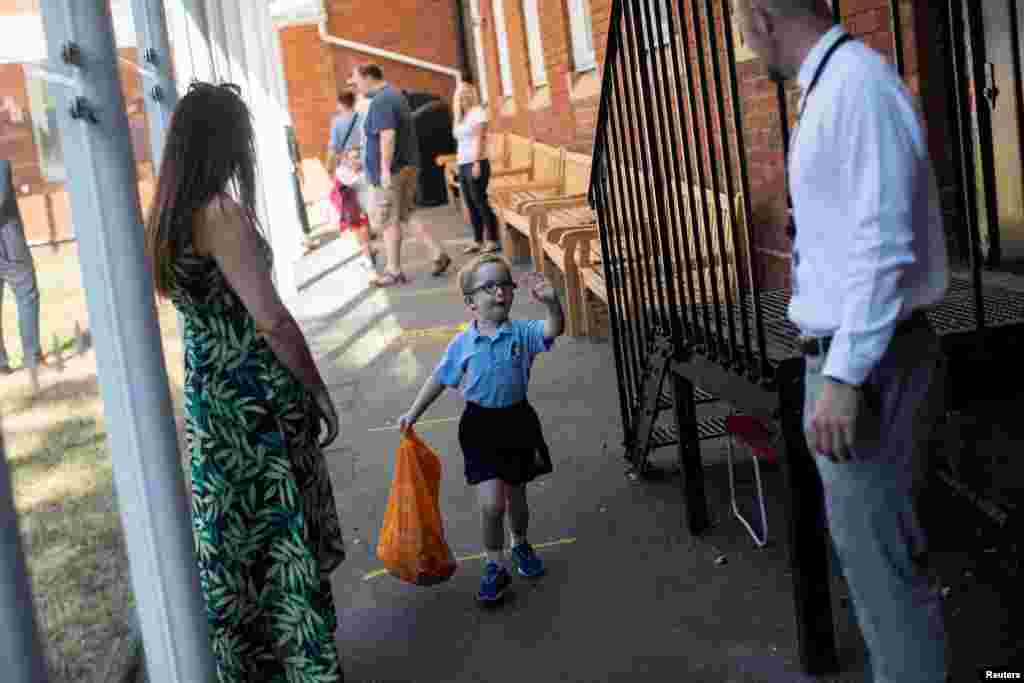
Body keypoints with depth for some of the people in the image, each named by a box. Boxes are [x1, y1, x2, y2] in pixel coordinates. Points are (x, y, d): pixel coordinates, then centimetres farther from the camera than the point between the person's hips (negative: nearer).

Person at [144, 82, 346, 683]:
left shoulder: (169, 215, 6)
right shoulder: (222, 213, -19)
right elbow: (271, 319, -20)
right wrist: (318, 390, -12)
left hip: (208, 392, 8)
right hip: (259, 394, -8)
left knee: (234, 532, 18)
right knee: (286, 532, 5)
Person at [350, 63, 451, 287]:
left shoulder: (380, 101, -16)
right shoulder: (395, 95, 17)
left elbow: (387, 135, -27)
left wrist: (385, 168, -29)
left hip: (391, 170, -10)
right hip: (407, 166, 10)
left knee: (387, 221, -1)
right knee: (406, 214, 16)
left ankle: (394, 272, 6)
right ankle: (439, 254, 10)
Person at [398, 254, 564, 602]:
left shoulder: (521, 333, -9)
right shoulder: (462, 344, -7)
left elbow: (553, 330, -27)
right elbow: (440, 379, 5)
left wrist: (552, 303, -47)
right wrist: (413, 413, 5)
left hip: (518, 420, 1)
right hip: (480, 425, -1)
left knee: (516, 496, 18)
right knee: (492, 503, -10)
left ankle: (520, 545, 46)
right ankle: (494, 566, 10)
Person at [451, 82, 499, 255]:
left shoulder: (478, 112, -5)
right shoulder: (460, 117, 19)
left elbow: (479, 138, -13)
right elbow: (461, 143, 17)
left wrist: (476, 163, -21)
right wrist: (458, 164, 10)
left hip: (476, 164, -8)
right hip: (462, 166, 8)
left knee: (481, 203, -10)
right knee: (471, 205, 7)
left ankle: (493, 241, -7)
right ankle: (478, 242, 10)